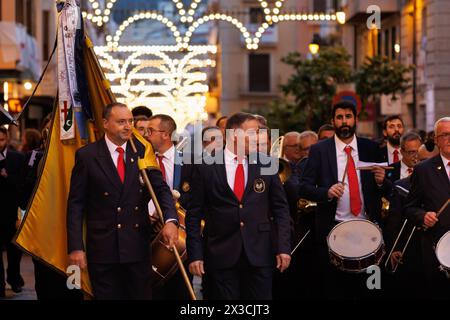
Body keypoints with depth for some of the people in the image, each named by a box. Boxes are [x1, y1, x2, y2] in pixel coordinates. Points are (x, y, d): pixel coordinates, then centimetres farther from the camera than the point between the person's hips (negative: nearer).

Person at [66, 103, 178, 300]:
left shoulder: (143, 152, 5)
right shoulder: (87, 156, -3)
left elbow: (161, 189, 1)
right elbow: (76, 204, -2)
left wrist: (170, 220, -19)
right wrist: (75, 248, -9)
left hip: (138, 247, 2)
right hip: (103, 247, -2)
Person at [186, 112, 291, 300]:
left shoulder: (266, 166, 5)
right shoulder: (206, 168, 0)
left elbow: (280, 209, 7)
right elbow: (194, 214, 1)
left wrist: (283, 248, -1)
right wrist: (195, 255, -5)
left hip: (260, 254, 1)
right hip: (220, 255, -1)